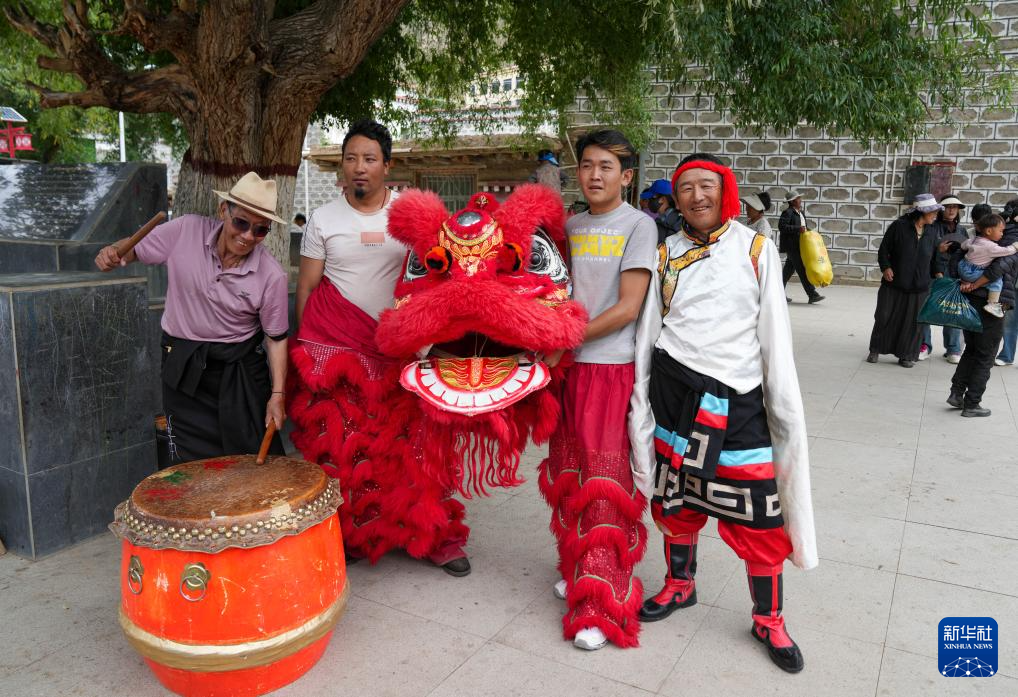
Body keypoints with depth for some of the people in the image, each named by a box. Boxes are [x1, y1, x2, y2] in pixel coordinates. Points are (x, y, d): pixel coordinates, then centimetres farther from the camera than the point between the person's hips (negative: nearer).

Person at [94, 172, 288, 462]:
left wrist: (277, 394, -12)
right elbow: (136, 248, 4)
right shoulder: (185, 231, -12)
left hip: (240, 370, -1)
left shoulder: (271, 276, -16)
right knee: (193, 468, 9)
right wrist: (113, 254, -19)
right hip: (184, 368, 1)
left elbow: (276, 337, -7)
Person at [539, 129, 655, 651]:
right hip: (567, 366, 5)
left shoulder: (638, 226, -4)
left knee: (604, 480, -2)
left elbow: (628, 308, -11)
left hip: (612, 368, -5)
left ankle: (603, 605, 8)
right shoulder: (570, 226, 12)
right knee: (570, 475, 12)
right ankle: (579, 571, 31)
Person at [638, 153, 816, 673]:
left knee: (759, 515, 2)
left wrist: (785, 407, -1)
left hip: (737, 396, -1)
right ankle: (679, 585, 38)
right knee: (676, 497, 14)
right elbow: (649, 327, 7)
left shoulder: (756, 248, 2)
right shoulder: (665, 254, 6)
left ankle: (768, 621, 22)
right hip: (674, 387, 2)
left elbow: (774, 332, 1)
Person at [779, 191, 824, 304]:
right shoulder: (788, 212, -12)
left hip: (797, 245, 10)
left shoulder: (800, 212, 16)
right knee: (802, 270, -11)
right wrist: (797, 229, -25)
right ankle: (812, 295, -13)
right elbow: (781, 226, -22)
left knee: (789, 269, 13)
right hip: (791, 245, -10)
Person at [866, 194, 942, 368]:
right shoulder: (899, 226, -8)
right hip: (893, 283, -3)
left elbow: (934, 256, 14)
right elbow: (884, 249, -4)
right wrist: (886, 267, -16)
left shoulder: (931, 232, 5)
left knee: (912, 321, 6)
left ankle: (906, 355, 18)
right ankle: (875, 350, 22)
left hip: (919, 287, 3)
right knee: (884, 316, 6)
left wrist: (936, 273, 3)